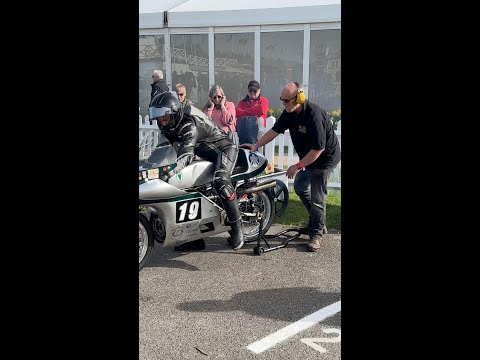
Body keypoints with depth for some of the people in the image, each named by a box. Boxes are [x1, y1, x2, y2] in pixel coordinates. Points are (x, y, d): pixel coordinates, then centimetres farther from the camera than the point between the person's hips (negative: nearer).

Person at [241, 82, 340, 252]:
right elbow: (275, 130, 2)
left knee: (317, 198, -7)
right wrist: (256, 145, -6)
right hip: (307, 157, 9)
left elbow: (318, 149, -29)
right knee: (300, 187, 19)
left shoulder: (314, 115, -32)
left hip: (324, 157, -9)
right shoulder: (290, 112, -6)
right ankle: (317, 221, 33)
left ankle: (316, 234, 8)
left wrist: (298, 166, -24)